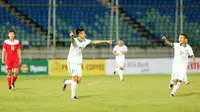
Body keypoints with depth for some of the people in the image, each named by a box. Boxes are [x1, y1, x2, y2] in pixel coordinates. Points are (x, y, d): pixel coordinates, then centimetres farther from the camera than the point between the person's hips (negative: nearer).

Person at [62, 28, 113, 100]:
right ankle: (73, 96, -3)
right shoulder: (75, 40, -18)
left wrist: (106, 41, 16)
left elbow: (94, 42, 14)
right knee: (75, 78, -14)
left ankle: (66, 82, 27)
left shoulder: (85, 41, 4)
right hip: (72, 62, -7)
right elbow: (72, 40, -42)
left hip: (78, 63, 7)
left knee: (78, 81, 0)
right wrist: (71, 36, -68)